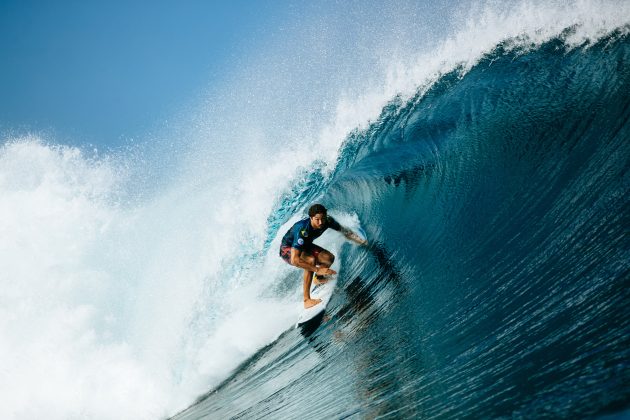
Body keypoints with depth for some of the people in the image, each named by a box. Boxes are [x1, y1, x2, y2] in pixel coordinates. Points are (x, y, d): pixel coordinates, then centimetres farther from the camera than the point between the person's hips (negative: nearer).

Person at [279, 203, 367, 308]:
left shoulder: (327, 221, -23)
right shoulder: (302, 230, -41)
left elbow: (344, 231, -2)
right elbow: (294, 260, -45)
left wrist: (362, 242, -5)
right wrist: (317, 270, -46)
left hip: (305, 246, 6)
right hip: (287, 249, -6)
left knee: (329, 258, -12)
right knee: (311, 260, -34)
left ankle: (318, 279, 21)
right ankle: (307, 300, -29)